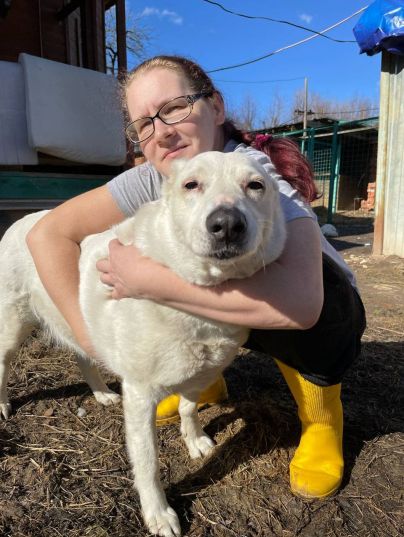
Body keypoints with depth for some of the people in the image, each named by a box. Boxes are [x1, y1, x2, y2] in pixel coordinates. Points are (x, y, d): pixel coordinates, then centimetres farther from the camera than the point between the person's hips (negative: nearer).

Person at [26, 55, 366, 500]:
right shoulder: (153, 181, -17)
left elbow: (297, 301, -49)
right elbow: (48, 233, -18)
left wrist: (149, 280, -41)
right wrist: (89, 330, -25)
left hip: (326, 316, -4)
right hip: (231, 315, 4)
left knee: (296, 300, -36)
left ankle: (321, 411, -5)